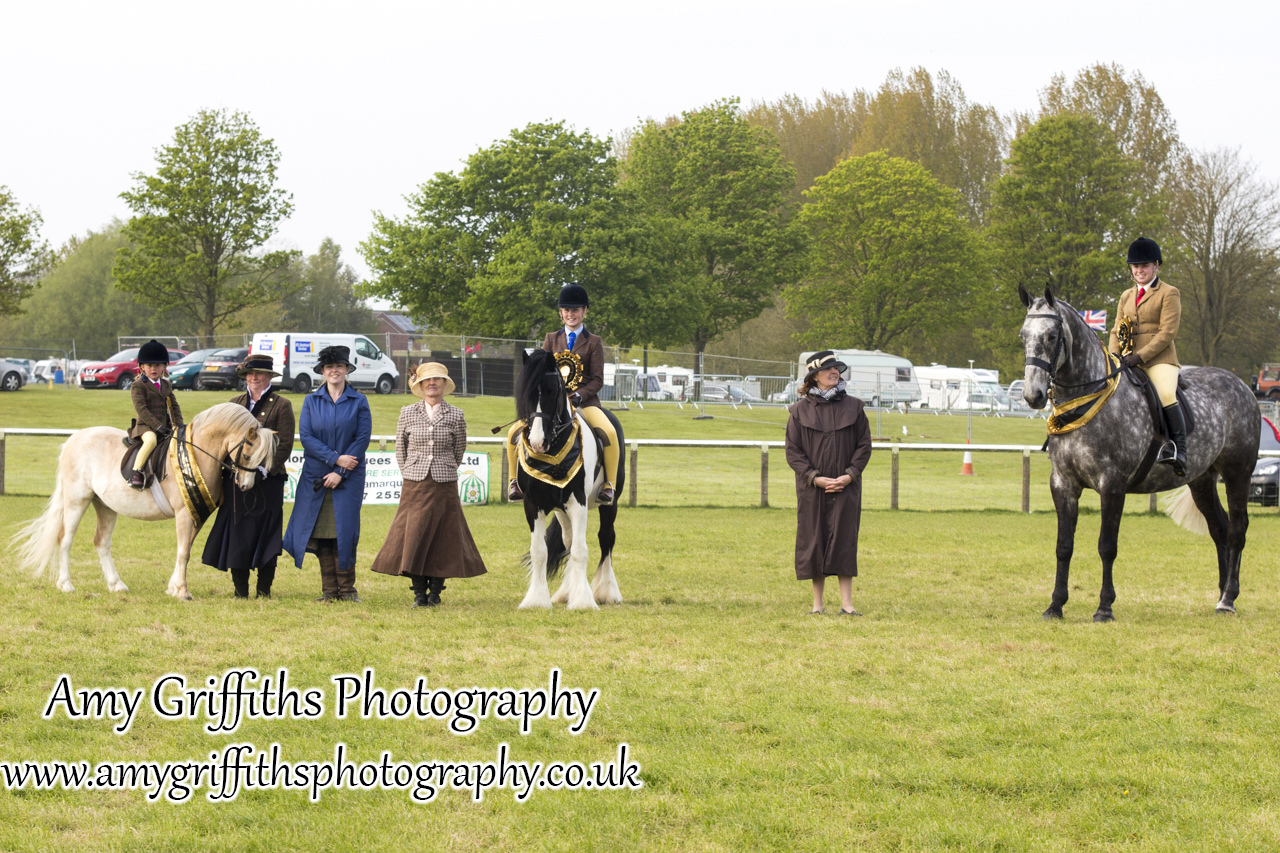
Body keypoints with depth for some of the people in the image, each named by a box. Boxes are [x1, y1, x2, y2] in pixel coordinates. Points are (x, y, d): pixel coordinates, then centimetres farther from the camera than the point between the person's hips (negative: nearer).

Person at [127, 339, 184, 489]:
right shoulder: (138, 386, -4)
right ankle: (136, 471, -35)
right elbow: (141, 409, -12)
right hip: (145, 426, -7)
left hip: (164, 425, 7)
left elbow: (174, 406, 16)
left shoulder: (166, 385, 17)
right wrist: (157, 426, -20)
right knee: (151, 440, -36)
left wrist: (178, 425, -2)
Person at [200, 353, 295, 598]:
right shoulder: (235, 404, 13)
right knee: (236, 535, 2)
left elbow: (285, 445, -5)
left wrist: (265, 470, -15)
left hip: (267, 480, -4)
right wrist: (226, 468, 1)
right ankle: (240, 592, 9)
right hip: (235, 478, 4)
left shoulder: (281, 405, 1)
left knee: (264, 535, -1)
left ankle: (264, 591, 7)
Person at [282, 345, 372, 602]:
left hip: (348, 476, -2)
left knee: (344, 531, -6)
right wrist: (336, 458, -12)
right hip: (316, 475, 2)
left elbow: (362, 439, -4)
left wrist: (340, 472, -11)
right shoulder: (311, 401, 7)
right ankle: (329, 590, 7)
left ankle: (346, 588, 4)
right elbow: (306, 437, -1)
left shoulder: (359, 402, 3)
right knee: (321, 533, 1)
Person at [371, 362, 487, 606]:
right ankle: (419, 593, 5)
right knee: (413, 536, -3)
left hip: (444, 486, 0)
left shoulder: (456, 416, 2)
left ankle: (435, 591, 12)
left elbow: (459, 451, 12)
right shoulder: (408, 414, 4)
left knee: (443, 537, 1)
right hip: (414, 486, 0)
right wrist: (410, 473, 10)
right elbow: (400, 449, 13)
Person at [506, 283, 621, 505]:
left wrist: (578, 395, -18)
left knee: (609, 433, -32)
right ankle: (515, 480, 3)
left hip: (585, 401, -2)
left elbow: (597, 380, 0)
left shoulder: (593, 342, 6)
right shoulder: (551, 339, 14)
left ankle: (609, 485, -18)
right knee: (515, 433, -16)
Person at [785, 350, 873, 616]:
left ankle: (847, 603, -1)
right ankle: (817, 603, 11)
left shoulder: (853, 407, 6)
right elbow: (793, 451, 1)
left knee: (844, 542, -4)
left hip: (846, 487, 0)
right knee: (814, 542, 2)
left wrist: (850, 475, -8)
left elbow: (864, 445, 6)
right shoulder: (800, 410, 2)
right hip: (811, 488, 0)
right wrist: (815, 477, -11)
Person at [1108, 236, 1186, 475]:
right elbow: (1117, 330, 19)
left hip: (1159, 359, -6)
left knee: (1166, 395, -31)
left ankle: (1180, 451, -32)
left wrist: (1140, 356, -17)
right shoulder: (1126, 296, 21)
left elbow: (1167, 333, -8)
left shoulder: (1169, 294, 1)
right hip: (1130, 362, 6)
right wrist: (1114, 357, -2)